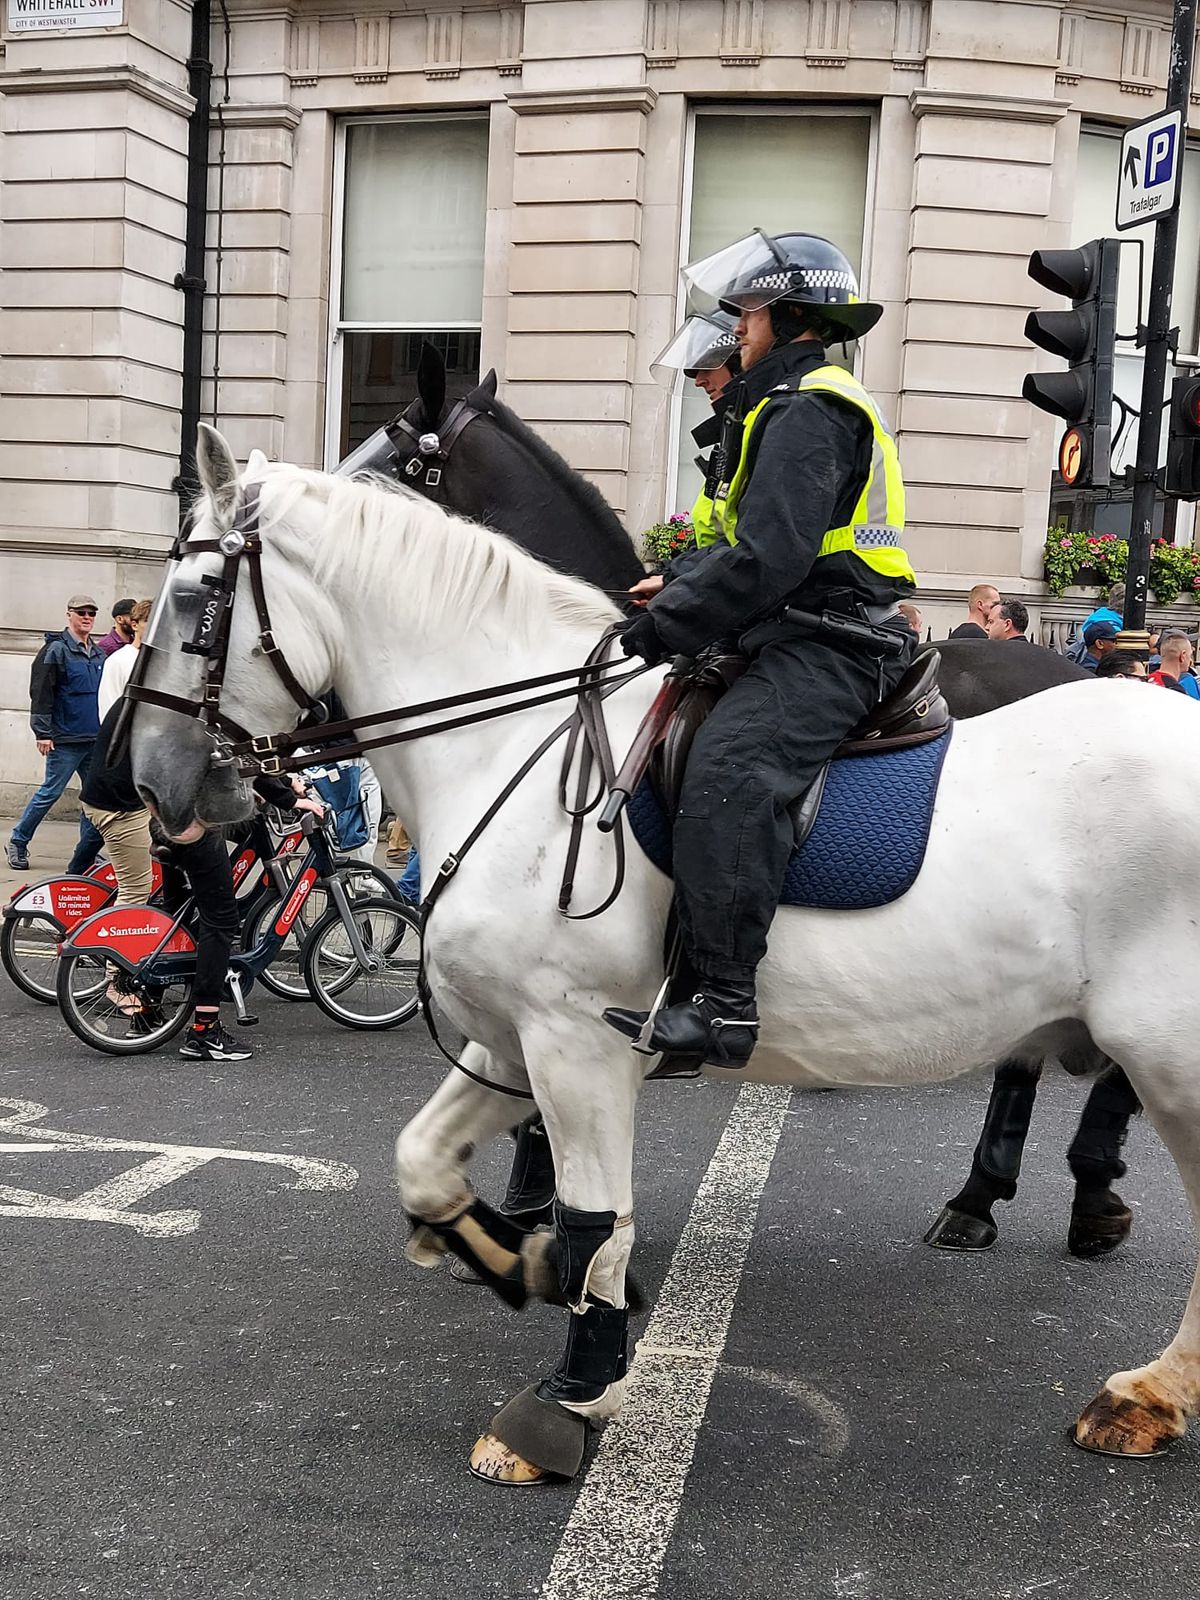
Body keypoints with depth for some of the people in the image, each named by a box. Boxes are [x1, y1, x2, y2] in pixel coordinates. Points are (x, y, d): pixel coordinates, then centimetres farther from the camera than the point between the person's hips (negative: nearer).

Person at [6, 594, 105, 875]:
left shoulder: (98, 654, 14)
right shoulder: (56, 649, -7)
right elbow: (41, 693, -12)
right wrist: (43, 732, -16)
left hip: (95, 739, 7)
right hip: (66, 739, -7)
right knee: (50, 791, -1)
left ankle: (88, 852, 13)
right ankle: (17, 843, 14)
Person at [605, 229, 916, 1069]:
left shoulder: (805, 412, -12)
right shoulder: (798, 405, 24)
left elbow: (767, 558, -23)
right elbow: (750, 533, 26)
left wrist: (657, 630, -18)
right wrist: (680, 581, 10)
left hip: (829, 646, -12)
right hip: (808, 633, 12)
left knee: (728, 768, -32)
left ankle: (724, 1006, -38)